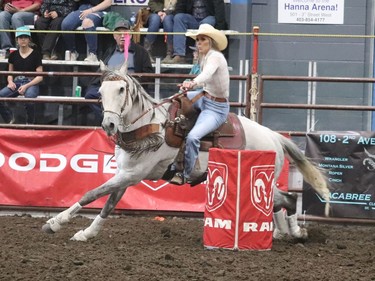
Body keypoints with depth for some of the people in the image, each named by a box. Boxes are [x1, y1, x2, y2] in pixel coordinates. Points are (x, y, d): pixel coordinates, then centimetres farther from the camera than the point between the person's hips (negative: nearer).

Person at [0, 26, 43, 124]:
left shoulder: (35, 54, 1)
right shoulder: (13, 55, 12)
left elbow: (40, 77, -1)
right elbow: (10, 73, 20)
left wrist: (26, 86, -15)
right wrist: (10, 82, -4)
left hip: (31, 84, -4)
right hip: (16, 83, 4)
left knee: (29, 98, -40)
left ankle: (30, 123, -12)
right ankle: (9, 118, 3)